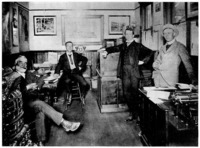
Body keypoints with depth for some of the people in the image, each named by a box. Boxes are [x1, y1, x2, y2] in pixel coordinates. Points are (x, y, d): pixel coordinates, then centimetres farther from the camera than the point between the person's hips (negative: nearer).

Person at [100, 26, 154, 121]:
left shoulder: (138, 46, 6)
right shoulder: (123, 46, 17)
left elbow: (150, 52, 2)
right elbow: (115, 48, 3)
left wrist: (143, 61, -3)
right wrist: (106, 51, -14)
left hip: (134, 71, -4)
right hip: (124, 72, 4)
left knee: (134, 93, 0)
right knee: (126, 93, 5)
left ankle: (136, 113, 12)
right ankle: (132, 112, 18)